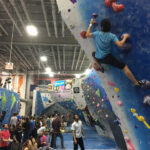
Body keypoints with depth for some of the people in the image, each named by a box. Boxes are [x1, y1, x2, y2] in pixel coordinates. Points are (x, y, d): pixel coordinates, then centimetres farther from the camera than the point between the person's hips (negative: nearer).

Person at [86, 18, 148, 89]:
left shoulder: (96, 34, -4)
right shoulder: (112, 36, -12)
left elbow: (87, 34, 11)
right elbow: (120, 44, -23)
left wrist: (90, 24, 19)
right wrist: (125, 37, -4)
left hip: (98, 58, 3)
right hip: (107, 57, -3)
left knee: (93, 53, 39)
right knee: (124, 67, -3)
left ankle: (100, 67, 43)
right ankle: (137, 83, -8)